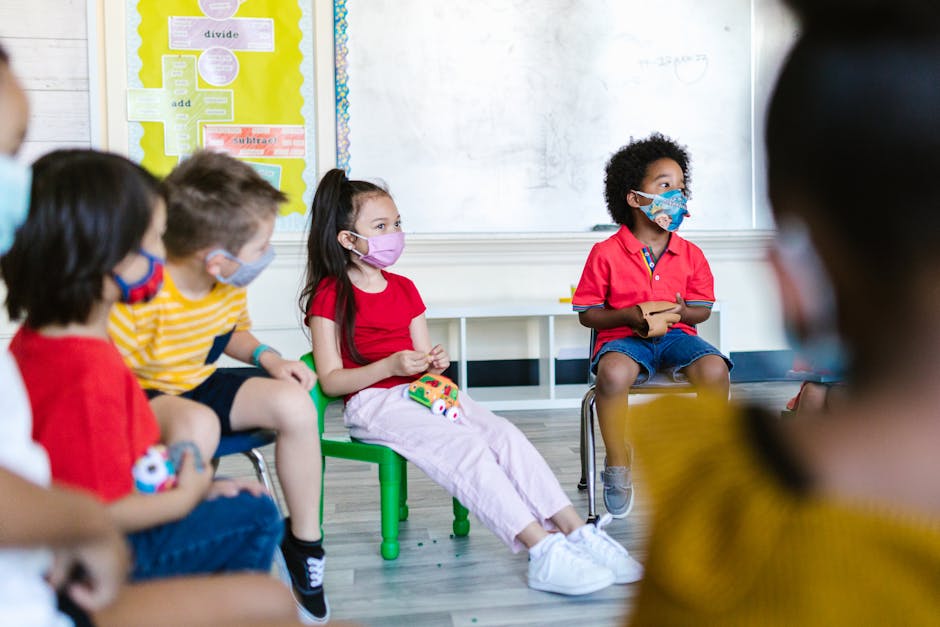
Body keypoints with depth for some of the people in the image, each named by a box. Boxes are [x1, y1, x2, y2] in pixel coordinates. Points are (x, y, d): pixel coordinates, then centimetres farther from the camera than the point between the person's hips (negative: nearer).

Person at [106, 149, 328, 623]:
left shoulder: (230, 285, -6)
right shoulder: (140, 297, -31)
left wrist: (268, 358, -5)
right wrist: (170, 408, -37)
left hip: (201, 385, 7)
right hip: (145, 397, -7)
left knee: (295, 402, -14)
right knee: (197, 427, -40)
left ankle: (304, 540, 2)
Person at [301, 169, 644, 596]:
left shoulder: (403, 289, 19)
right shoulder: (329, 295, -3)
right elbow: (331, 381, -10)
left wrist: (435, 362, -5)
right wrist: (390, 366, -22)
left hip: (420, 392, 7)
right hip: (372, 402, -7)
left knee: (505, 434, -19)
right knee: (465, 446, -31)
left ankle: (579, 534, -27)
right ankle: (545, 553, -38)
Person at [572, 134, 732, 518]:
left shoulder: (690, 255, 5)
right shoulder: (606, 254, -4)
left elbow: (703, 310, 12)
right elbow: (587, 314, 0)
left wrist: (677, 312, -11)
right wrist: (630, 315, -17)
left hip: (676, 335, 3)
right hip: (624, 338, -3)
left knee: (714, 368, -30)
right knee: (613, 373, -38)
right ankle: (618, 466, -16)